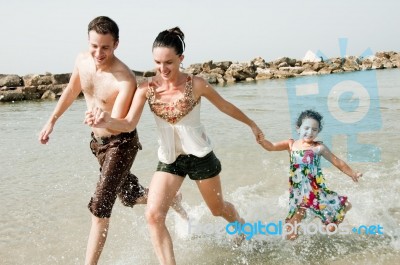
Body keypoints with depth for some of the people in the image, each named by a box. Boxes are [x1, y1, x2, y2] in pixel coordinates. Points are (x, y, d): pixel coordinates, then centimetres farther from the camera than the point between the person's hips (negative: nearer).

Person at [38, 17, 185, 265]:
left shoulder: (125, 79, -28)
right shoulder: (82, 60, -7)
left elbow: (117, 124, -32)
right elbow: (72, 90, 12)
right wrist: (52, 120, 14)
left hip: (121, 143, -7)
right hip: (98, 141, 7)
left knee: (100, 207, -12)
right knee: (130, 196, 24)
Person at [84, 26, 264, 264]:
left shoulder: (196, 84, -15)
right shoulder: (147, 88, -11)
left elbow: (225, 106, 0)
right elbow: (129, 124, -19)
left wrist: (252, 124, 13)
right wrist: (108, 121, -40)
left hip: (200, 155, -1)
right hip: (168, 158, 2)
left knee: (218, 209, 19)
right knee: (154, 216, -14)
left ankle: (240, 223, 56)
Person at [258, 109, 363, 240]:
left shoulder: (319, 147, -1)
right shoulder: (291, 144, 4)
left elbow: (337, 162, 5)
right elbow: (272, 147, -1)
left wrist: (352, 174, 4)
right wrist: (262, 140, -21)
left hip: (316, 189, 0)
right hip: (298, 190, 1)